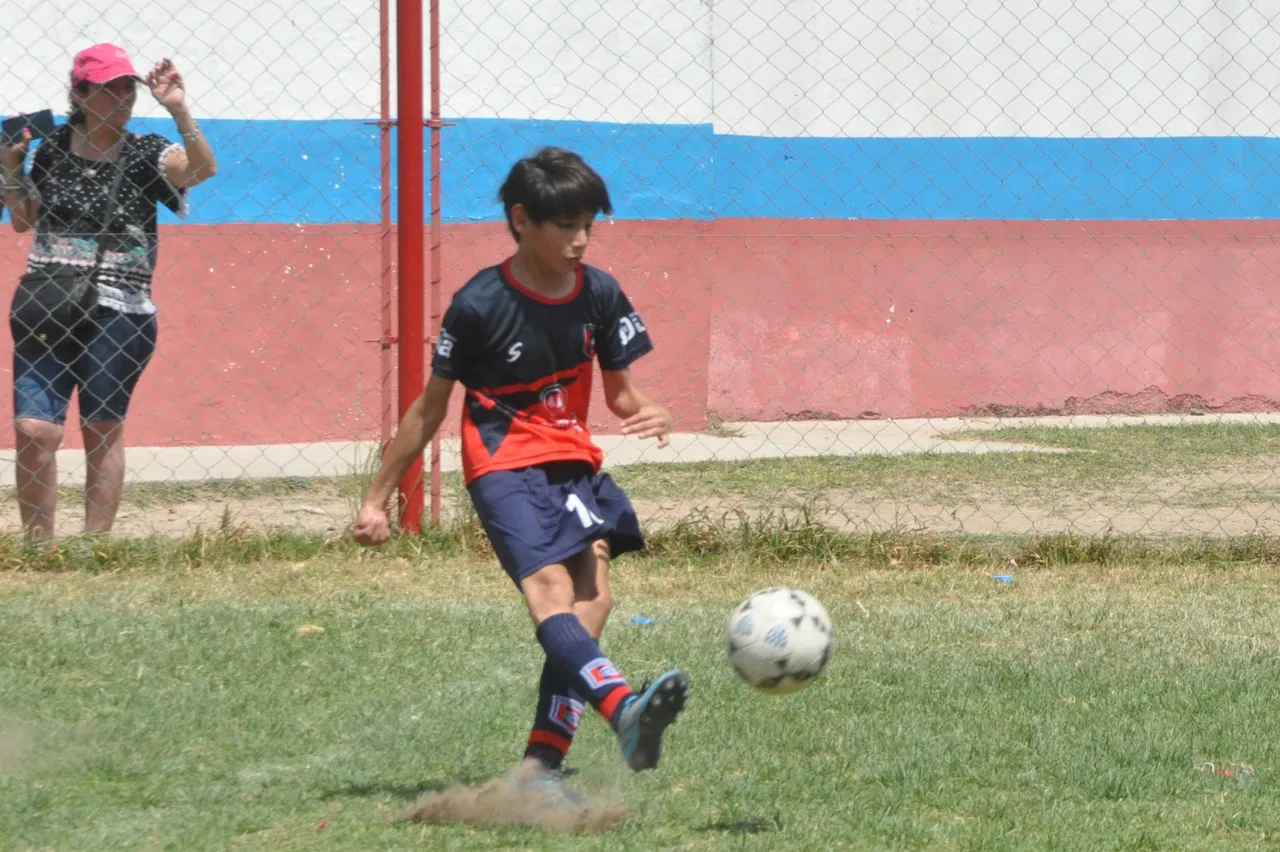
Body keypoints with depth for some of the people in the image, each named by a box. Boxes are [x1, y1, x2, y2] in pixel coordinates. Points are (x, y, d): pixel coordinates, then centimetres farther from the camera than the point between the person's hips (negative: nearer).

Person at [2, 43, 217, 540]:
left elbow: (202, 168, -21)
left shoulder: (145, 155, -1)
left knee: (103, 431, 3)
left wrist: (179, 112, -32)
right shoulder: (53, 149, 8)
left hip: (116, 314, -2)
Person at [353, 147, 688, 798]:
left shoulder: (598, 294, 2)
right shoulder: (480, 304, -9)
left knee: (593, 592, -15)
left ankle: (543, 759, -18)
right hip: (504, 466, -5)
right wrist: (376, 498, 5)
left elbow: (620, 390, 12)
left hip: (572, 461, 5)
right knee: (549, 586, -27)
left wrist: (649, 416, -13)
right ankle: (624, 710, -51)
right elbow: (429, 409, 1)